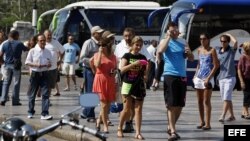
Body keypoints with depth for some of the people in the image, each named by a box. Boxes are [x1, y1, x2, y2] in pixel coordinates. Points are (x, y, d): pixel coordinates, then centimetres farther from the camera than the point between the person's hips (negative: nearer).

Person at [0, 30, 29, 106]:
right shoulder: (19, 44, -7)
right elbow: (26, 49, 9)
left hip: (7, 65, 3)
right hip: (16, 65, -3)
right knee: (16, 83, 5)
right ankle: (15, 101, 5)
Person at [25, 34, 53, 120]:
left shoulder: (48, 52, 9)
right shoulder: (33, 51, -1)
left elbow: (50, 63, 15)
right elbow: (27, 62, -1)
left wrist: (48, 65, -9)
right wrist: (35, 65, -17)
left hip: (44, 74, 2)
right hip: (35, 73, -2)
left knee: (46, 94, -8)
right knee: (32, 94, 7)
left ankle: (44, 114, -10)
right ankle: (30, 112, 22)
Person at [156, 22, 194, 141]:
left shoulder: (183, 42, 12)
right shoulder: (164, 41, 1)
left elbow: (191, 58, 14)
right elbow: (160, 51, -22)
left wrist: (188, 53, -8)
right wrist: (168, 37, -15)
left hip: (182, 76, 5)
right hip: (170, 75, -5)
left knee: (180, 105, 9)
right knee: (171, 105, -8)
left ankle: (171, 127, 27)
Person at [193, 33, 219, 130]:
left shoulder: (212, 50, -6)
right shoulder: (199, 50, 12)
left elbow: (216, 66, -10)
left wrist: (208, 78, -16)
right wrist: (196, 74, 10)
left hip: (208, 78, -6)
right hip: (199, 77, 6)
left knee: (206, 101, -7)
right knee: (199, 101, 9)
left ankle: (207, 124, -5)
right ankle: (202, 121, 19)